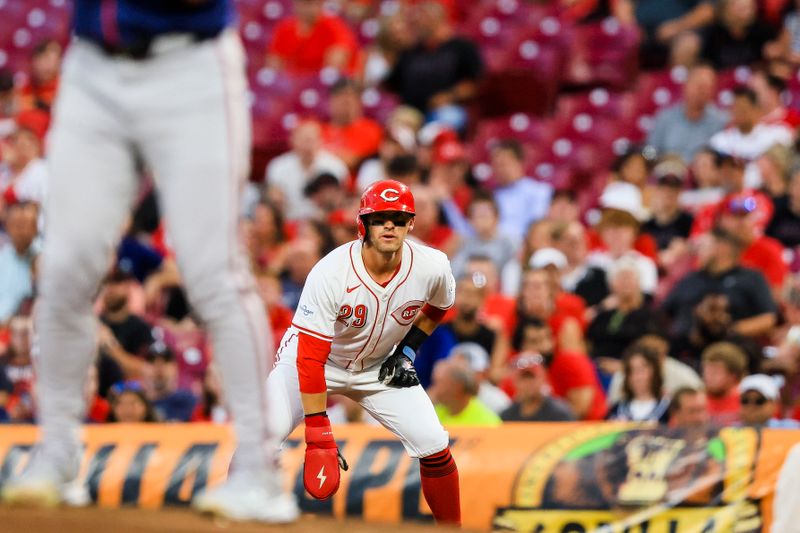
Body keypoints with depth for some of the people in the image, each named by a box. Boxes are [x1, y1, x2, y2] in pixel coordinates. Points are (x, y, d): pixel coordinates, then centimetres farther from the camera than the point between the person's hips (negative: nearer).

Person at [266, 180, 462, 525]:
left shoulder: (432, 267, -20)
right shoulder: (330, 274, -33)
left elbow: (438, 306, 8)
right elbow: (311, 359, -32)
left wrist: (408, 350, -6)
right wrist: (318, 436, -35)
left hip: (381, 368, 3)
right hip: (315, 359, -3)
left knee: (434, 445, -10)